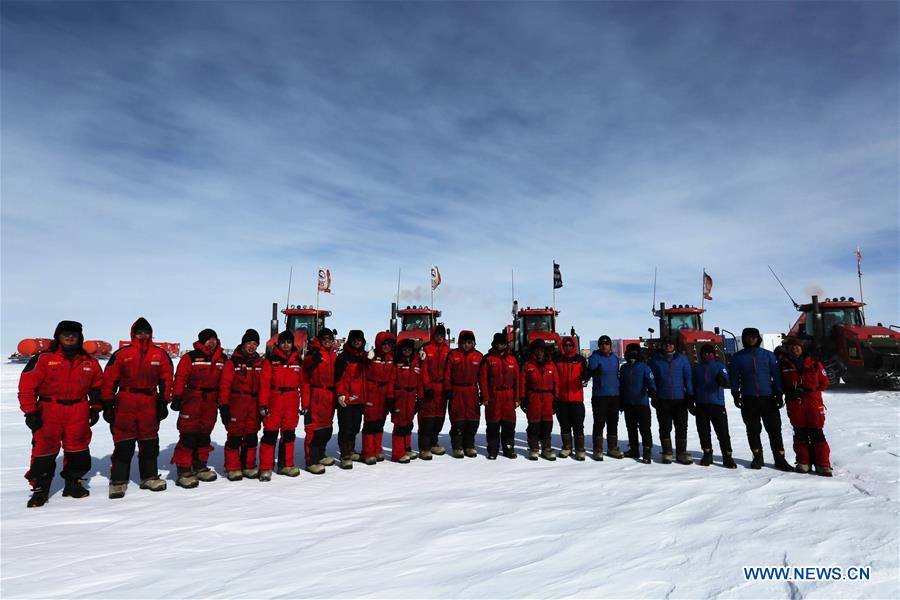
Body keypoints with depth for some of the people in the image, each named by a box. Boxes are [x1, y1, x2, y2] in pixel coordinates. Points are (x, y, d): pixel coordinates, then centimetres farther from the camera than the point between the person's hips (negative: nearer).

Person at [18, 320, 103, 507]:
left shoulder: (89, 361, 8)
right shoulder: (44, 359, -4)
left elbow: (97, 384, 18)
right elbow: (27, 385, -4)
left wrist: (96, 408, 13)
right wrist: (30, 412, -7)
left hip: (78, 413, 3)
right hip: (49, 412, -3)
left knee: (78, 450, 10)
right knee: (44, 450, 1)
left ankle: (74, 483, 25)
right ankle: (40, 488, 16)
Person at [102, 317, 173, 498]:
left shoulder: (161, 355, 6)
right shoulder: (121, 354, 0)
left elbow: (167, 379, 8)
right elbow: (109, 380, 1)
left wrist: (164, 403, 4)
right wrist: (108, 405, -2)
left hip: (150, 405, 2)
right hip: (125, 405, -2)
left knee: (150, 443, 11)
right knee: (123, 444, 1)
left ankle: (150, 477, 22)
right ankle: (118, 481, 12)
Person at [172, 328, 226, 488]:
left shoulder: (221, 359, 10)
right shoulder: (190, 357, -5)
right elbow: (180, 378, -8)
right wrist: (177, 397, -14)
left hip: (210, 402, 5)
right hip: (191, 401, -5)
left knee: (204, 434, 13)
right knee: (188, 436, -6)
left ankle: (200, 466, 26)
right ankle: (183, 471, 0)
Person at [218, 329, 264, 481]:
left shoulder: (260, 363, 11)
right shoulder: (233, 362, -3)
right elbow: (225, 385, -6)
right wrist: (223, 405, -10)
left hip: (254, 405, 4)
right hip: (236, 404, -4)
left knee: (252, 437, 10)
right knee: (235, 437, 0)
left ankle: (248, 466, 21)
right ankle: (233, 468, 11)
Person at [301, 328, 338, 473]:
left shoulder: (333, 355, 16)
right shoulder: (313, 354, -6)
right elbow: (305, 379, -9)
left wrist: (336, 397, 15)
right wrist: (305, 402, -14)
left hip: (330, 397, 7)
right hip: (316, 396, -7)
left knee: (327, 427, 15)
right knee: (314, 428, -6)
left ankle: (320, 455, 30)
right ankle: (311, 461, 3)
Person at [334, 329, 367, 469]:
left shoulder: (364, 357, 14)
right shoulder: (343, 357, -5)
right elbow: (338, 376, -10)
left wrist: (366, 395, 20)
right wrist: (340, 393, -16)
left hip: (359, 398, 6)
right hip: (346, 398, -6)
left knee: (355, 426, 14)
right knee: (346, 427, -4)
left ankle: (351, 450, 29)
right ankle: (345, 456, 2)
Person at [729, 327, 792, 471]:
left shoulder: (768, 355, 7)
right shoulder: (738, 357, 7)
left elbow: (776, 375, 4)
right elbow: (734, 377, 7)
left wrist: (779, 394, -3)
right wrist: (735, 394, -1)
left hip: (768, 398, 0)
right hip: (749, 400, 0)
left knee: (775, 430, 0)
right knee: (753, 430, 7)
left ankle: (780, 459, 9)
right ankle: (757, 457, 18)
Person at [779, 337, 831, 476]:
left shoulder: (814, 363, 6)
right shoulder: (783, 365, 6)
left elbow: (824, 382, 12)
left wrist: (812, 390, -1)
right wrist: (790, 391, -5)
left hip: (813, 402, -1)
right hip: (794, 404, 1)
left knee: (817, 432, -3)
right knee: (800, 433, 6)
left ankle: (823, 464, 2)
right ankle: (803, 462, 16)